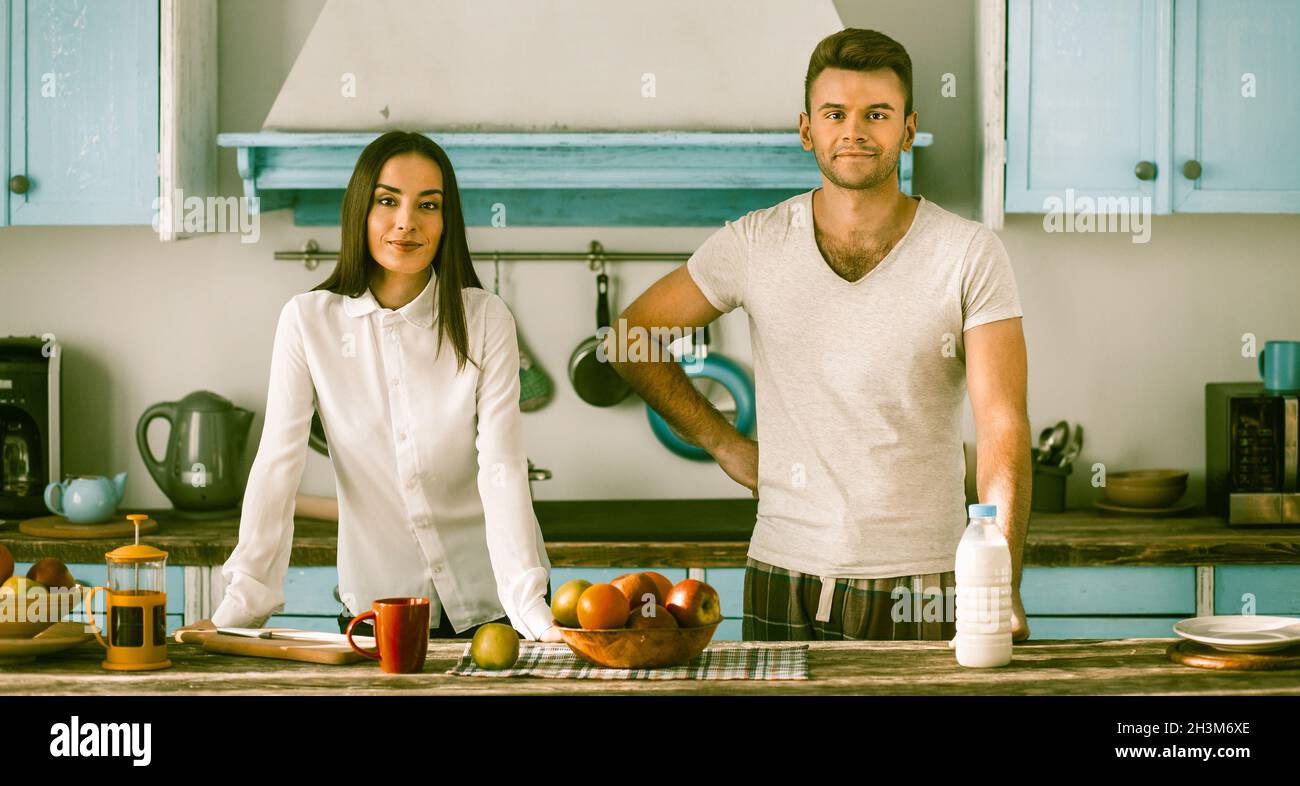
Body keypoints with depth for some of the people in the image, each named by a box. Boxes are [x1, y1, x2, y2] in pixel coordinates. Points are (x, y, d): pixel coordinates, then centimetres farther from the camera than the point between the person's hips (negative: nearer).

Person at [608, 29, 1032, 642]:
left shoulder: (970, 255, -4)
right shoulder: (754, 244, 0)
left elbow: (1003, 426, -12)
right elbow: (630, 336, 13)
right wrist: (724, 444, 6)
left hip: (924, 588, -1)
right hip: (785, 580, 1)